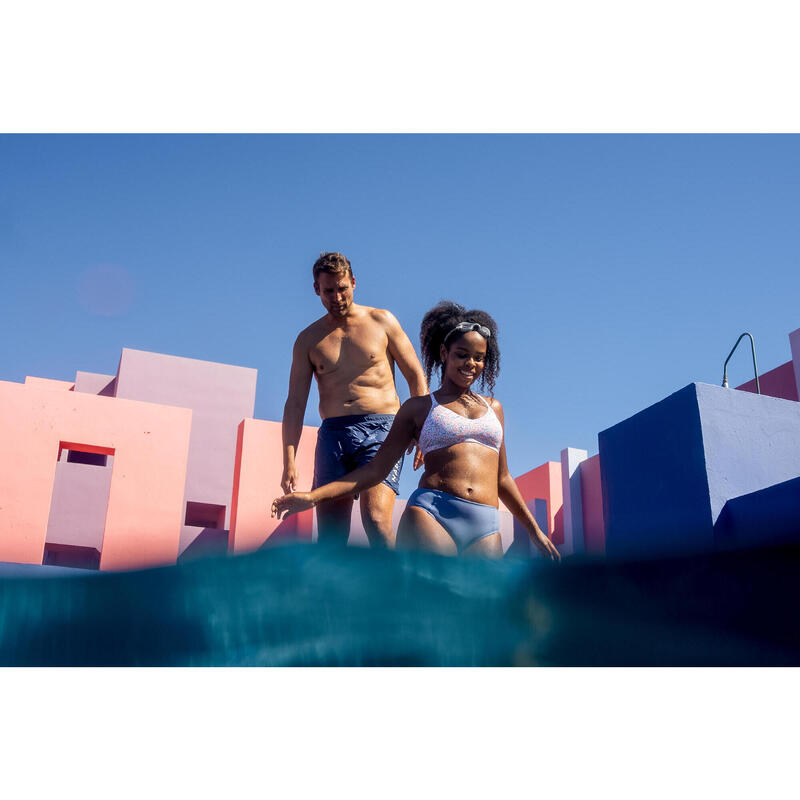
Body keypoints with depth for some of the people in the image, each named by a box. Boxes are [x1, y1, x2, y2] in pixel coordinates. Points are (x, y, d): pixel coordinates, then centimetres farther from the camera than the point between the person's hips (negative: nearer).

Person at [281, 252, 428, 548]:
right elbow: (295, 403, 9)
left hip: (381, 429, -2)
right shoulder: (308, 340, 13)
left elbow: (416, 378, 10)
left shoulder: (381, 321, 9)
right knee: (330, 534, -2)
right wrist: (289, 462, -1)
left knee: (376, 520, -21)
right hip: (333, 433, 3)